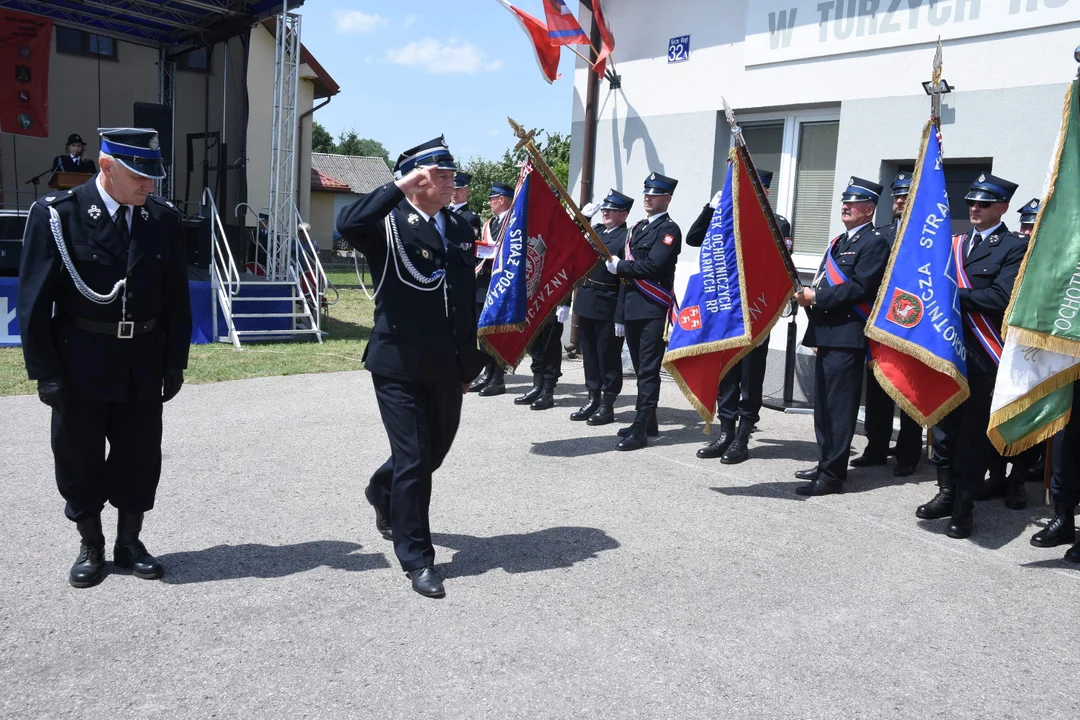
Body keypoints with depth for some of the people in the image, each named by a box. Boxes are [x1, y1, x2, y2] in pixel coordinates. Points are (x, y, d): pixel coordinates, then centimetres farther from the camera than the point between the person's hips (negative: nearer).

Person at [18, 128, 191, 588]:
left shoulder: (163, 218, 0)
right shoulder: (57, 215, -9)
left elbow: (176, 298, 5)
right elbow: (34, 302, -8)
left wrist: (175, 361, 2)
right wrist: (45, 371, -10)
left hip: (143, 366, 3)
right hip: (81, 364, -2)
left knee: (140, 457, 11)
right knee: (79, 459, 9)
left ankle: (129, 542, 29)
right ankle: (90, 548, 28)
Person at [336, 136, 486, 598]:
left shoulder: (461, 228, 12)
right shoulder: (389, 222, -7)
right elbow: (348, 224, -30)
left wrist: (470, 362, 15)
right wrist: (399, 187, -26)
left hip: (447, 369, 7)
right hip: (399, 366, -6)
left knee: (436, 451, 19)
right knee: (414, 460, -2)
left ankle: (383, 495, 50)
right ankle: (416, 559, 15)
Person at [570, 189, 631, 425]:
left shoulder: (627, 237, -8)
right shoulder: (594, 230, 16)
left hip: (609, 304, -8)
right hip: (587, 300, 8)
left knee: (608, 354, 1)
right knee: (589, 352, 13)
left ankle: (607, 405, 9)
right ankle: (593, 399, 24)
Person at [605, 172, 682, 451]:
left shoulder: (669, 229, -5)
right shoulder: (638, 228, 19)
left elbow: (651, 266, -20)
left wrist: (619, 266, -5)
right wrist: (620, 315, 16)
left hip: (653, 312, -8)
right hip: (632, 310, 8)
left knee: (649, 371, -6)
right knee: (641, 369, 14)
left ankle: (640, 431, -7)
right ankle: (648, 422, 24)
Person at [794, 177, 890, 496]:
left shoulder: (874, 243, -7)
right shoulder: (838, 242, 22)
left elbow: (859, 287, -18)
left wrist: (815, 297, -17)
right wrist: (810, 296, 10)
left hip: (847, 337, -9)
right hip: (827, 334, 9)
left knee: (839, 406, -7)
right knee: (823, 404, 14)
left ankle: (832, 474, -3)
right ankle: (825, 463, 25)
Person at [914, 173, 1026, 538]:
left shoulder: (1015, 247, -4)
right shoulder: (956, 243, 16)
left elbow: (1001, 297, -16)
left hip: (981, 356, -6)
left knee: (973, 434, 2)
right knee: (944, 429, 12)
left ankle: (964, 507, 11)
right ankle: (947, 494, 25)